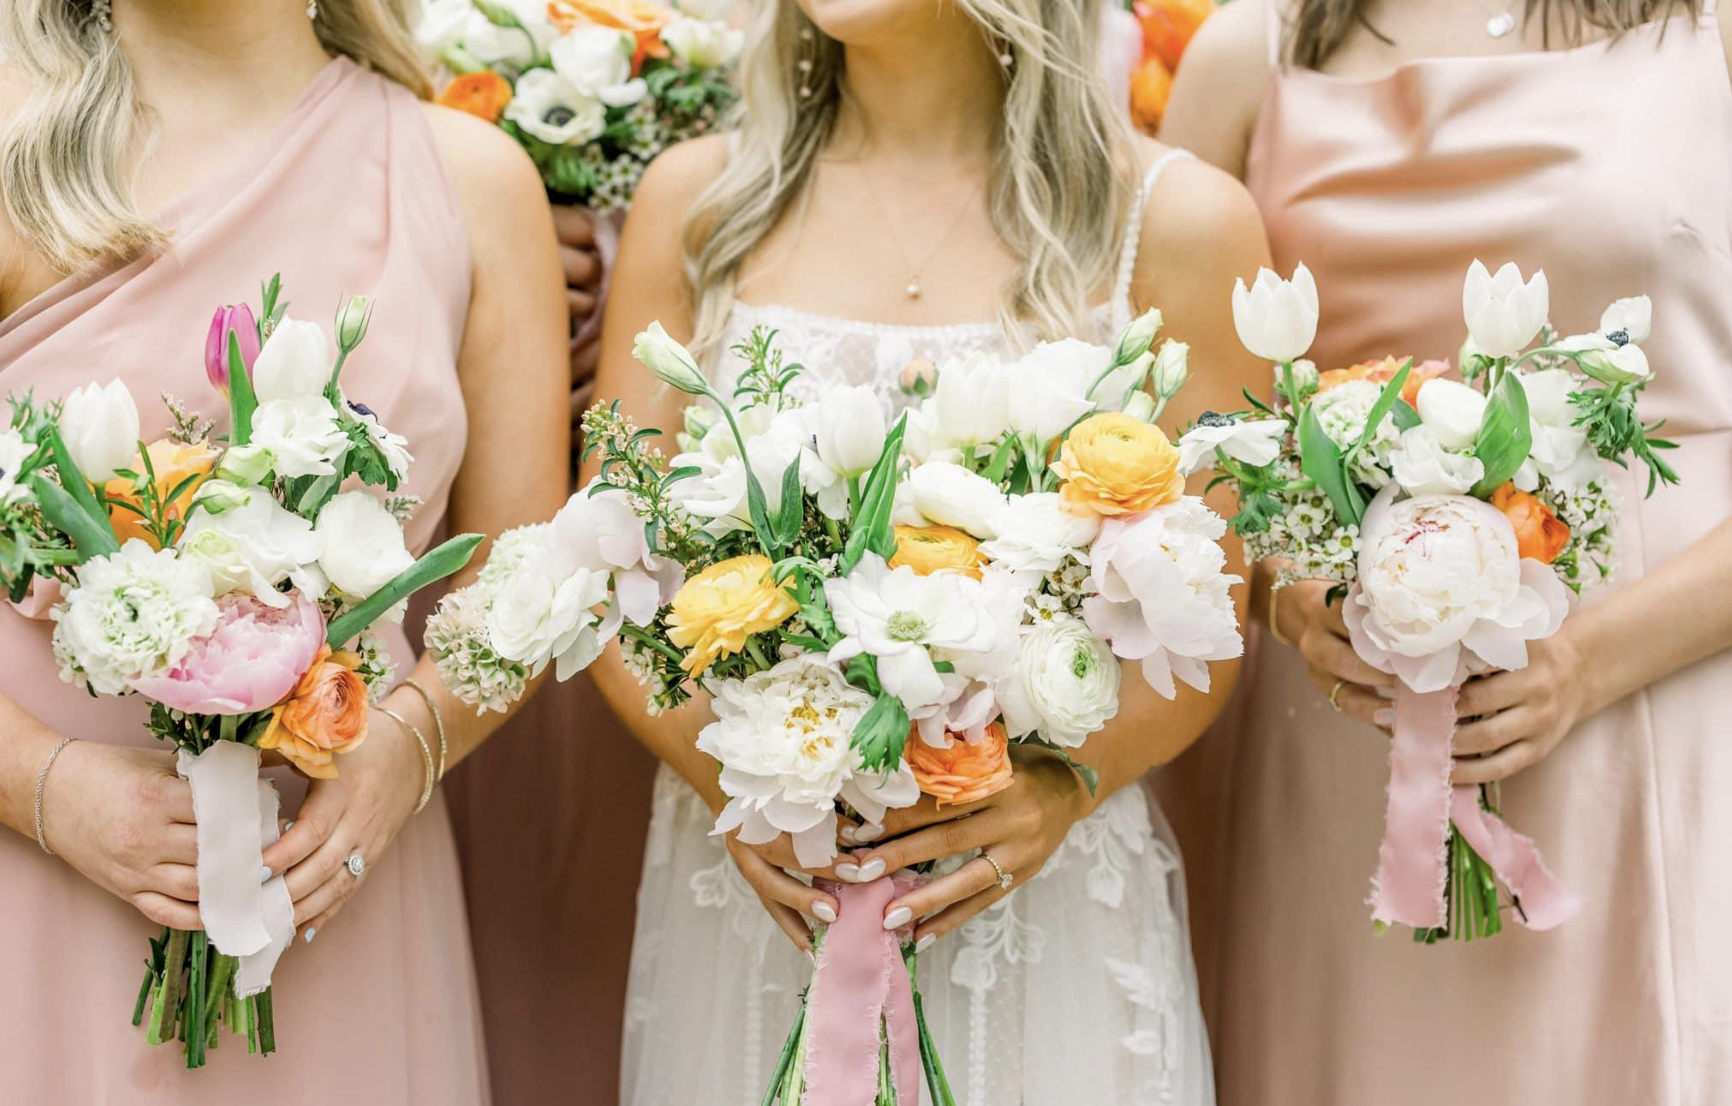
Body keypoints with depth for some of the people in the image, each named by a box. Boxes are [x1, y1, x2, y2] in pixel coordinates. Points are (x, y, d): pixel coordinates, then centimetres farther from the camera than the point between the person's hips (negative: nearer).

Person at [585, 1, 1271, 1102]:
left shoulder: (1178, 220, -4)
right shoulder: (697, 198, 2)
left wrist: (1065, 786, -19)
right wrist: (720, 771, -14)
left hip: (1045, 881, -1)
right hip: (755, 878, 2)